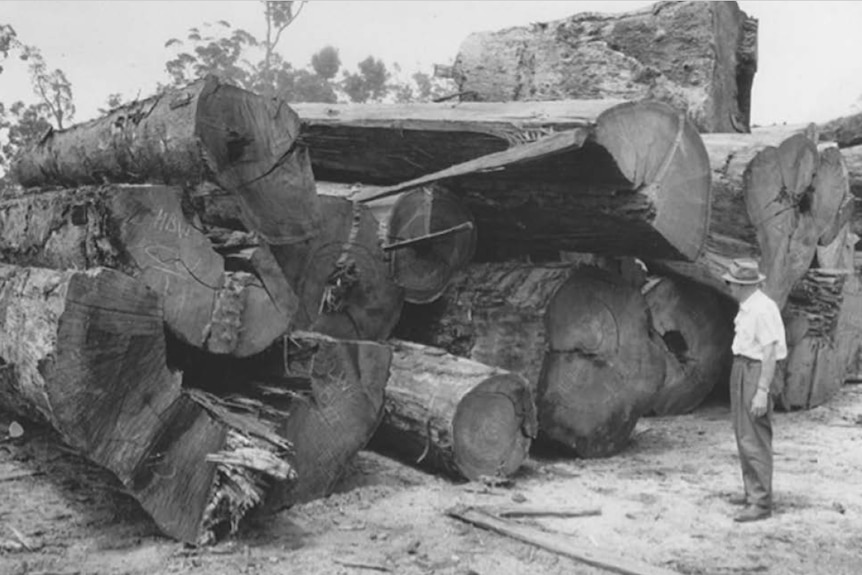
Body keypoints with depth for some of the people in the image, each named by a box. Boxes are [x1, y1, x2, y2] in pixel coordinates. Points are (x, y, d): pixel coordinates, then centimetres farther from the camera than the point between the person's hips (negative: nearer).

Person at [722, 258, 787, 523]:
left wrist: (762, 392, -23)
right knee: (744, 435, 17)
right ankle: (753, 492, 29)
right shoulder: (747, 307, 9)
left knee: (755, 440, -8)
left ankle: (761, 503, -3)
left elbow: (770, 352, -21)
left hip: (756, 372, -10)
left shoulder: (763, 309, -20)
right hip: (741, 369, 10)